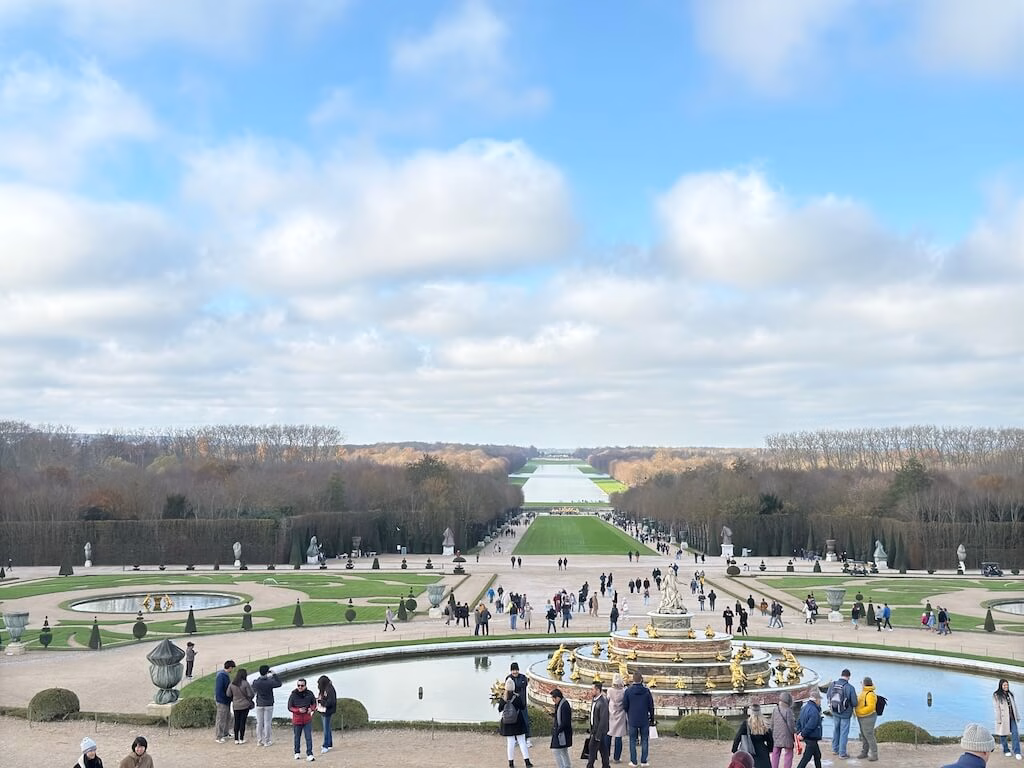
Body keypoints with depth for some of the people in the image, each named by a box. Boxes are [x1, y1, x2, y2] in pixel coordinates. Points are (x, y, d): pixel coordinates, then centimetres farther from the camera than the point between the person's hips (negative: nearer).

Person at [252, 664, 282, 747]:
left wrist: (260, 678, 14)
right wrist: (274, 675, 4)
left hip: (259, 705, 2)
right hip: (268, 705, -2)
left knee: (259, 723, 11)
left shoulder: (256, 682, -11)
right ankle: (266, 741, 8)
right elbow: (279, 684, -1)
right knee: (267, 723, 5)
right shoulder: (269, 682, -17)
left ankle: (259, 741, 15)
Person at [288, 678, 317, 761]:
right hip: (297, 720, 0)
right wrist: (298, 710, -20)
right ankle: (297, 752, 34)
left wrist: (311, 708, -13)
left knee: (309, 738, -3)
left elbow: (314, 704, 8)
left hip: (307, 720, 0)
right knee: (297, 737, 15)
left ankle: (309, 754, 3)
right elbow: (290, 707, -5)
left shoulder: (309, 694, -6)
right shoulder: (293, 695, -11)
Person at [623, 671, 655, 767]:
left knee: (632, 741, 8)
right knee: (644, 740, 10)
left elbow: (624, 706, -2)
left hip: (632, 720, -1)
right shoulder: (646, 691, -6)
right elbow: (651, 706, 0)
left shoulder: (628, 691, -8)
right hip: (644, 720, 1)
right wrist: (652, 717, 13)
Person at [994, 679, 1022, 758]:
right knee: (1003, 734, 5)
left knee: (1015, 733, -6)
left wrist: (1017, 716, 13)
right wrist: (998, 719, -13)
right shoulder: (996, 695, -5)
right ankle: (1006, 750, 19)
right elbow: (996, 708, -8)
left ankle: (1017, 752, -5)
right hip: (1003, 718, -4)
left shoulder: (1010, 694, 13)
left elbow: (1014, 706, 16)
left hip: (1012, 718, 4)